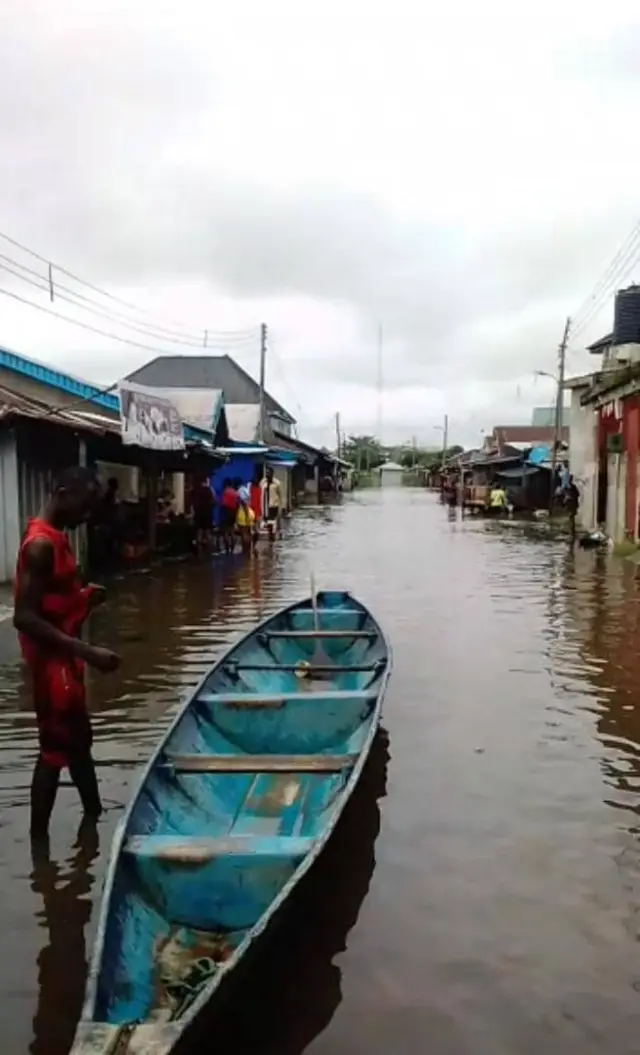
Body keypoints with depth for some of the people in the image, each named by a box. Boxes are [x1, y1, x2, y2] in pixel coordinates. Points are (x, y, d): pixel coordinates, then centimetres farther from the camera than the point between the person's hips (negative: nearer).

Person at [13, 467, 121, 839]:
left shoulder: (57, 537, 8)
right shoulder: (40, 544, -22)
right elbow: (25, 617, -28)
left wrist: (84, 597, 1)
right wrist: (87, 651, -33)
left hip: (65, 657, 10)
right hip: (52, 660, -10)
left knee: (79, 738, 20)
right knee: (55, 748, -1)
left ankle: (95, 816, 36)